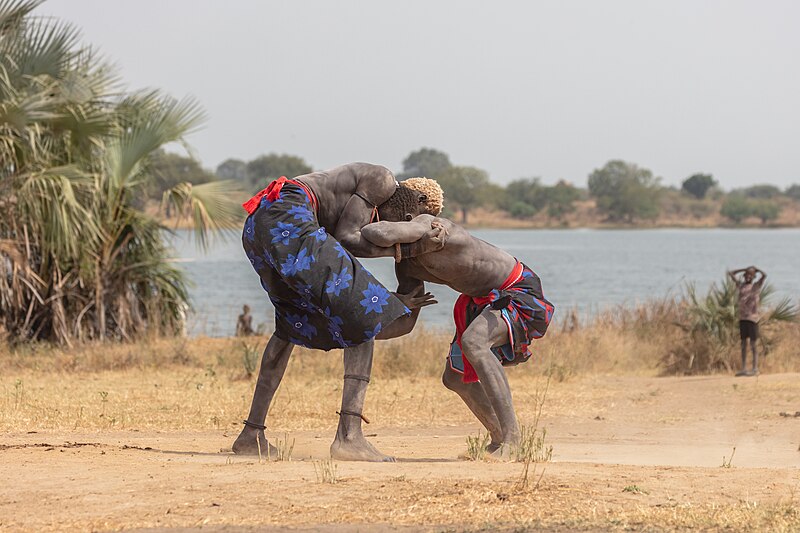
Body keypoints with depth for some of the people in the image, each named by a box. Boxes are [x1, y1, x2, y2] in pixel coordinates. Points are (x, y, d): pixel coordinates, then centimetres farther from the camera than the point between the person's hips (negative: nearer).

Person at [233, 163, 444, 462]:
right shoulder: (383, 179, 8)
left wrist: (394, 301, 23)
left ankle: (251, 435, 29)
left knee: (293, 321, 32)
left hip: (255, 229, 10)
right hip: (287, 220, -10)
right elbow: (344, 239, -2)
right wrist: (410, 250, 1)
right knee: (364, 316, -5)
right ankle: (349, 436, -17)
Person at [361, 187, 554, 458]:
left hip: (520, 290, -10)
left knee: (472, 342, -35)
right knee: (454, 378, 12)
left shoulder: (427, 224, -31)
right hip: (485, 299, 10)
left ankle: (511, 433, -29)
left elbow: (385, 234, -51)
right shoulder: (407, 265, -3)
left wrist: (359, 230, -27)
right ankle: (499, 438, 31)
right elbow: (405, 321, -3)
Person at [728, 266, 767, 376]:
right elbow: (730, 273, 22)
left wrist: (756, 269, 1)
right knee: (743, 343, 6)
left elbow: (764, 275, -17)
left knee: (753, 344, -4)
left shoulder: (756, 286, 0)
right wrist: (744, 270, 16)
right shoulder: (741, 285, 14)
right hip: (742, 318, 5)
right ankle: (744, 368, 8)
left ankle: (755, 368, -2)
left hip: (752, 318, -5)